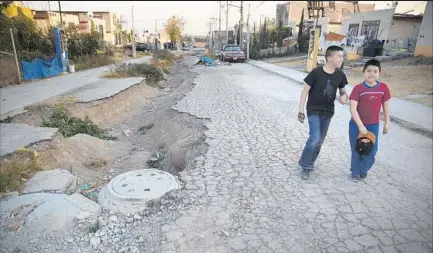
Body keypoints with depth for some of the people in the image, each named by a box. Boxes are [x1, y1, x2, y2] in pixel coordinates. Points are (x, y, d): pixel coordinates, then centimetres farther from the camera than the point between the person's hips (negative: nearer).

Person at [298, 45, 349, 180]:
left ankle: (309, 163, 32)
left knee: (320, 140, 12)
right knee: (315, 138, -16)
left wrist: (344, 97, -13)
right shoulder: (316, 72, -16)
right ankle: (305, 165, 5)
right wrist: (301, 111, -13)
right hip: (314, 110, -5)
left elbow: (343, 91, 13)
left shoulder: (340, 75, -1)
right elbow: (305, 91, -11)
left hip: (328, 112, 5)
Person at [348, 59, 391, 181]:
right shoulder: (358, 88, -17)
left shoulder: (383, 87, -6)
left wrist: (387, 123, 8)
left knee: (371, 151, 8)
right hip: (356, 124, -3)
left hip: (374, 125, 3)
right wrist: (360, 126, -23)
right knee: (356, 150, 10)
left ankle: (363, 169, 34)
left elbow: (386, 106, 5)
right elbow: (353, 109, -20)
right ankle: (355, 172, 30)